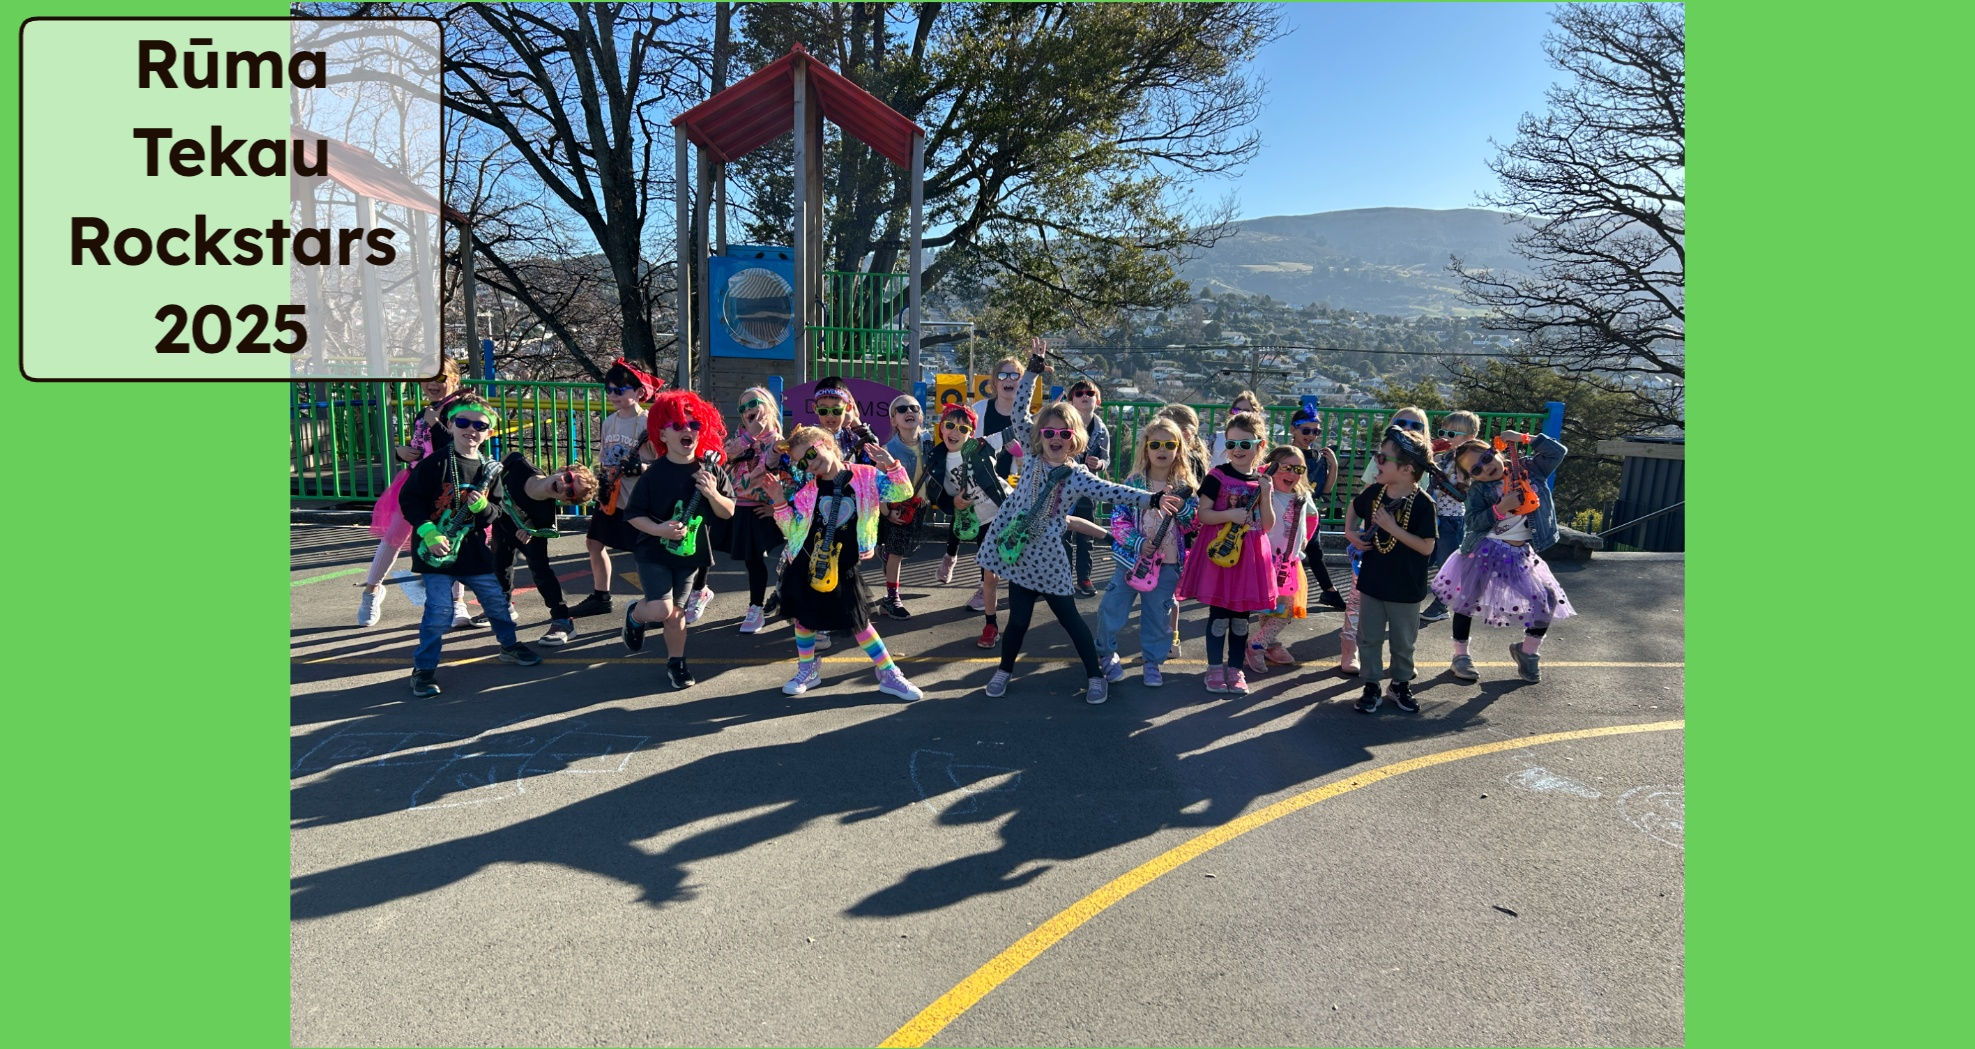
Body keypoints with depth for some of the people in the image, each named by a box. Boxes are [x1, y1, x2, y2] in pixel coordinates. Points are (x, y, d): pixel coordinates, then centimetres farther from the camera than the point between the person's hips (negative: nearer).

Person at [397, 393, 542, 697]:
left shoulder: (489, 470, 4)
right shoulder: (435, 463, -11)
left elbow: (494, 515, 9)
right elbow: (408, 498, -10)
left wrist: (482, 506, -15)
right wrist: (428, 532, -20)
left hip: (473, 552, 5)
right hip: (435, 551, -5)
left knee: (496, 601, 13)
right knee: (439, 612, -8)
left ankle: (510, 646, 36)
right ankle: (424, 669, 8)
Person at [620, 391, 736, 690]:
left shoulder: (711, 470, -5)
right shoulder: (654, 473, -13)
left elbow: (728, 512, 0)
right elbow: (633, 514, -8)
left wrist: (713, 494, -18)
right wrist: (659, 529, -24)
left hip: (690, 553, 3)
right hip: (654, 551, -3)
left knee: (676, 612, 11)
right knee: (661, 609, -14)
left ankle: (676, 662, 30)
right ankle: (634, 614, 20)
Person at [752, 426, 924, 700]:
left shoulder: (865, 476, -6)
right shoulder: (805, 490, -3)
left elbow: (903, 493, -6)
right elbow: (793, 531, 2)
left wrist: (891, 466, -21)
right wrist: (780, 502, -11)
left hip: (843, 567, -2)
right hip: (804, 564, 2)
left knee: (858, 621, 3)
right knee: (802, 616, 13)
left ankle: (889, 675, 16)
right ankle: (807, 670, 35)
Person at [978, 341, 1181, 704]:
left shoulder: (1079, 476, -6)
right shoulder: (1033, 455, 0)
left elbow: (1112, 492, -14)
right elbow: (1019, 414, -2)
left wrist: (1153, 498, -25)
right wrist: (1033, 370, -6)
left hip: (1047, 552, -1)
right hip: (1017, 547, 2)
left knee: (1068, 616, 6)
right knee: (1018, 617, 9)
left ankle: (1095, 675, 19)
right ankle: (1004, 670, 30)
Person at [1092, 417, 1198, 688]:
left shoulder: (1185, 486, 0)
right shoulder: (1133, 482, -5)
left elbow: (1194, 524, -1)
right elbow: (1117, 519, -6)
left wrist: (1180, 506, -19)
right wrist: (1137, 543, -19)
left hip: (1167, 563, 1)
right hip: (1131, 558, -1)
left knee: (1158, 615, 9)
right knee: (1112, 608, 2)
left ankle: (1153, 660, 26)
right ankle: (1105, 653, 24)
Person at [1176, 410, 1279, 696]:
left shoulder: (1262, 482, 6)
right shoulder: (1217, 476, -6)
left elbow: (1267, 525, 3)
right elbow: (1203, 514, -7)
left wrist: (1265, 495, -10)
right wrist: (1230, 515, -21)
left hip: (1250, 556, 4)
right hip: (1220, 551, -4)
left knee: (1241, 616, 10)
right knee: (1219, 614, 1)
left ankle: (1235, 670, 21)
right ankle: (1215, 670, 13)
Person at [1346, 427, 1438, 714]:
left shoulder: (1422, 504, -18)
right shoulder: (1373, 492, -4)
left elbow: (1427, 547, -21)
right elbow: (1354, 508, 19)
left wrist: (1393, 528, -26)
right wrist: (1350, 533, 3)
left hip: (1405, 588, -4)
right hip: (1371, 582, 4)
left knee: (1403, 642, 13)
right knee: (1369, 637, 11)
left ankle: (1400, 685, 31)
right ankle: (1371, 686, 24)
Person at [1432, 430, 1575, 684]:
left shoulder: (1529, 470, 0)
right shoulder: (1478, 490, -8)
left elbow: (1558, 451, -6)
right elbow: (1473, 523, -16)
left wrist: (1524, 438, -11)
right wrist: (1501, 508, -27)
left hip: (1521, 556, 2)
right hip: (1485, 553, -2)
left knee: (1548, 599, -3)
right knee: (1466, 600, 5)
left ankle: (1527, 651, 19)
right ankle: (1460, 655, 23)